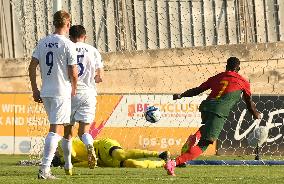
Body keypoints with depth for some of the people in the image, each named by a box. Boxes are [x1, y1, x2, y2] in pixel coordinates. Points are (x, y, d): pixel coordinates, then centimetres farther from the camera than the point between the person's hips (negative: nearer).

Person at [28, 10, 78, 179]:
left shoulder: (43, 43, 7)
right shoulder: (68, 45, -10)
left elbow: (32, 67, 6)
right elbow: (73, 73, -10)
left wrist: (35, 90, 13)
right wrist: (74, 89, 8)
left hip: (45, 93, 6)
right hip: (62, 92, -6)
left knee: (56, 127, 22)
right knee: (56, 130, -6)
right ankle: (45, 169, -15)